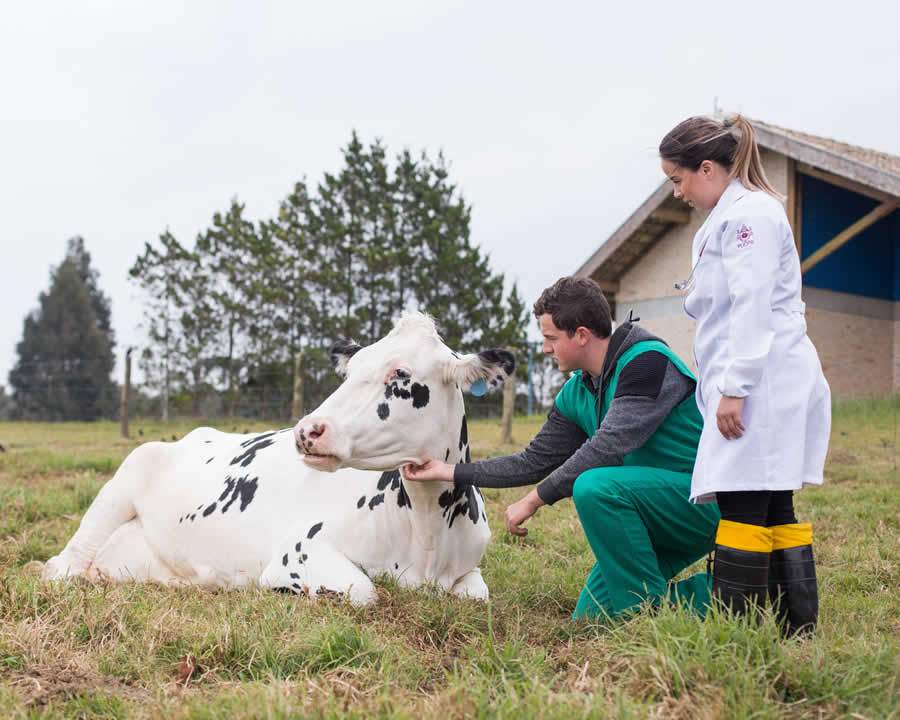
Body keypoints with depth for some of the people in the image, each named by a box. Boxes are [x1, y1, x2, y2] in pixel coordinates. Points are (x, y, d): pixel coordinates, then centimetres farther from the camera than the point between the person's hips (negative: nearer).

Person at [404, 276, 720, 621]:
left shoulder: (647, 361, -20)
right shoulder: (575, 395, 7)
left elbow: (606, 449, -28)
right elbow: (534, 462, 13)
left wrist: (534, 500, -20)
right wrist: (449, 471, 13)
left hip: (702, 501, -8)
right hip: (657, 512, 8)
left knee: (594, 487, -31)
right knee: (590, 616, 5)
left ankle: (651, 606, -16)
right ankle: (700, 593, 15)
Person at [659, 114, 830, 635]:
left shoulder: (748, 212, -8)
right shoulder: (729, 218, 23)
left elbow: (752, 307, -17)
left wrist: (733, 387, -19)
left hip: (764, 383, -10)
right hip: (759, 390, 10)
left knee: (742, 503, -9)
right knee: (772, 508, 9)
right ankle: (795, 627, 13)